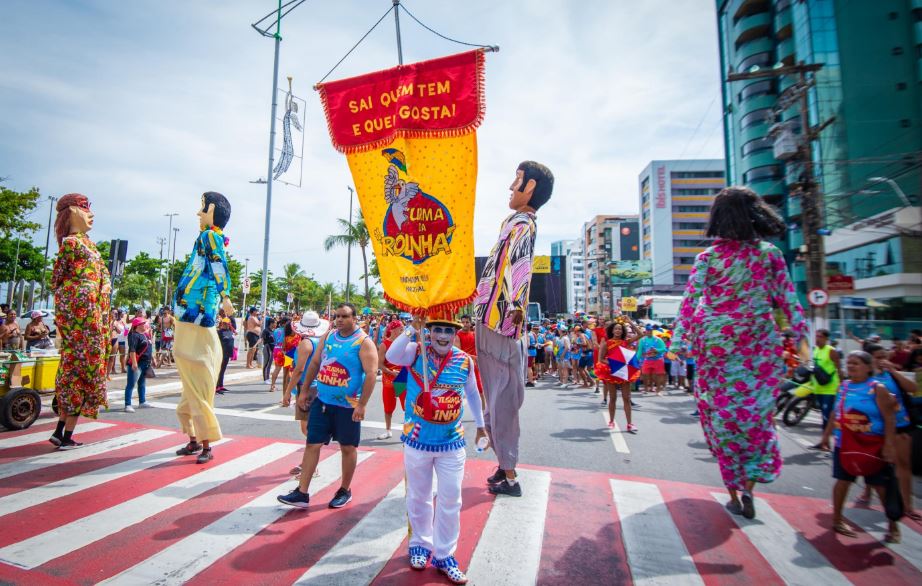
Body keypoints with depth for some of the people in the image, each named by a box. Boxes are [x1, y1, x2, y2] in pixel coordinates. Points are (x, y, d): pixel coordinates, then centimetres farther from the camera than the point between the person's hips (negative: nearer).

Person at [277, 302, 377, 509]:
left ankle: (345, 490, 26)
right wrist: (304, 390, 11)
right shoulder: (328, 336, 7)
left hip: (347, 406, -5)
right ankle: (302, 493, 16)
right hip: (321, 401, 5)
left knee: (348, 447, 9)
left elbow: (371, 374, -17)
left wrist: (362, 405, -21)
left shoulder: (364, 342, -12)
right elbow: (315, 363, 14)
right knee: (312, 444, 7)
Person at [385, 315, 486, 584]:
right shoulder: (416, 352, -10)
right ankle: (420, 545, 40)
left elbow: (472, 393, 13)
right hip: (417, 440, -1)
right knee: (419, 497, 17)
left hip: (452, 442, 1)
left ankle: (444, 555, 29)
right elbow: (391, 356, -32)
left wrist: (480, 424, 21)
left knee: (450, 501, 9)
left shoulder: (465, 361, -4)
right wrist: (413, 328, -34)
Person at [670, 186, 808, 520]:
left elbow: (690, 301, -10)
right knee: (756, 411, 17)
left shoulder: (708, 257, -7)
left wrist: (678, 342, -6)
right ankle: (749, 484, 12)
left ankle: (734, 493, 18)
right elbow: (787, 300, 3)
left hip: (716, 344, -2)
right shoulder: (770, 254, 0)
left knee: (722, 415, 9)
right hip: (760, 345, 2)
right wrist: (800, 335, 12)